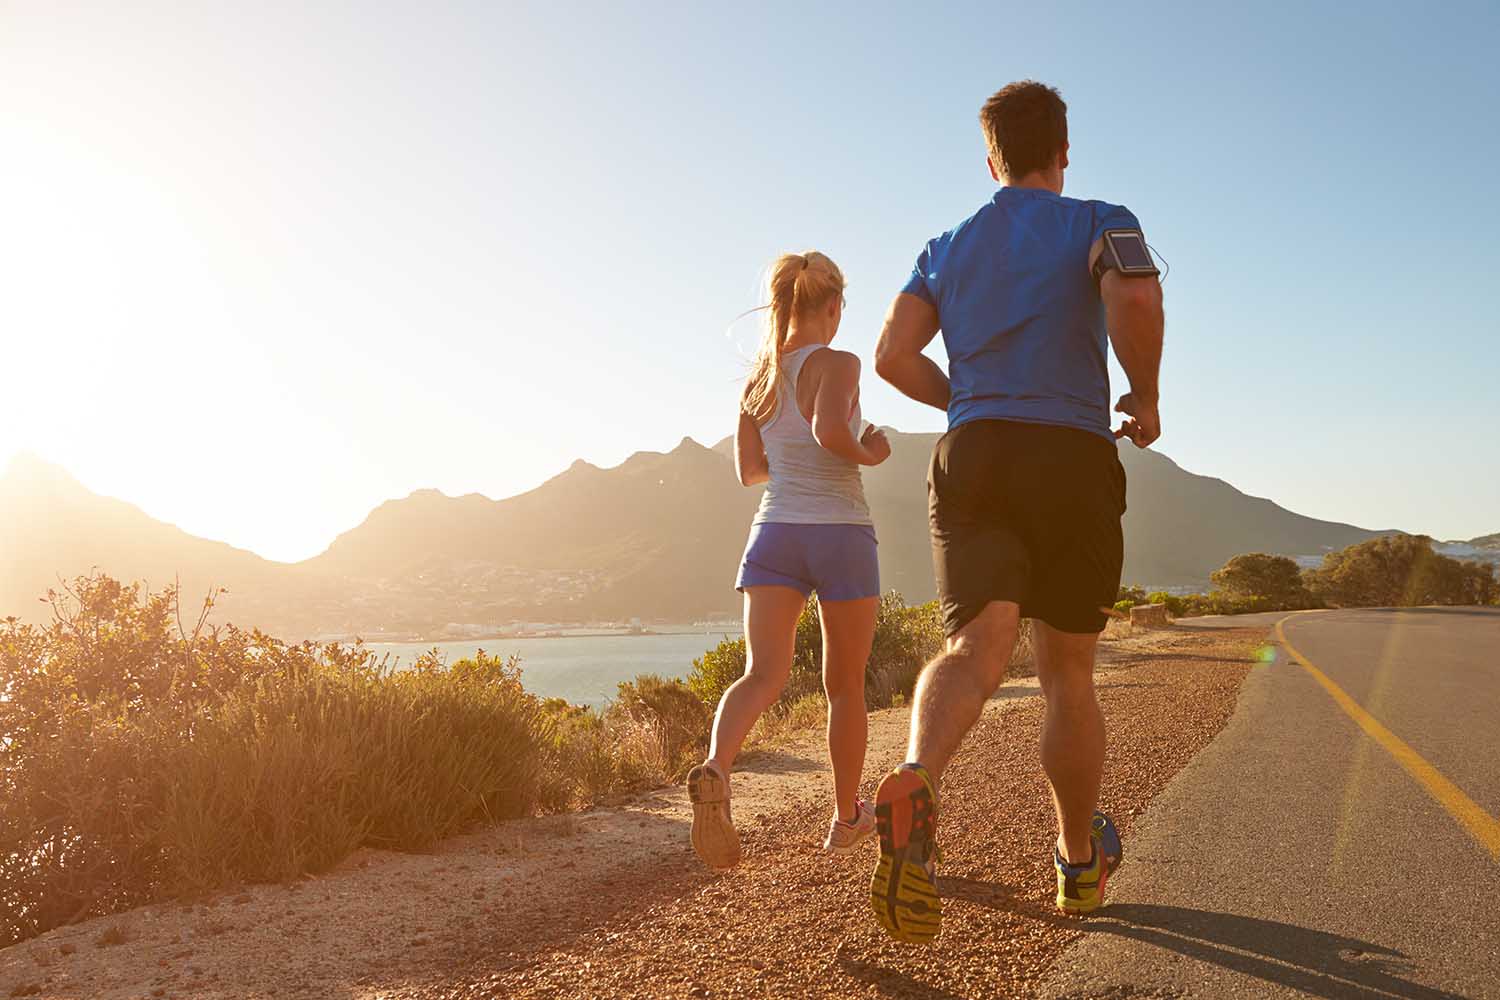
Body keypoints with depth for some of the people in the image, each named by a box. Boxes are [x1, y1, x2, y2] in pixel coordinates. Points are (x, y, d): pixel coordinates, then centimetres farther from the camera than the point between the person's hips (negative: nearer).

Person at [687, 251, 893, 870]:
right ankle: (847, 817, 26)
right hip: (841, 533, -4)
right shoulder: (837, 364, -7)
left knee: (763, 674, -8)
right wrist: (868, 453, -7)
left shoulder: (758, 378, 11)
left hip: (774, 532, 4)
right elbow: (830, 429, -26)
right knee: (845, 686, 12)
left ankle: (715, 768, -38)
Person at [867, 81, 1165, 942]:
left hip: (972, 456, 2)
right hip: (1074, 460, -2)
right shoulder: (1099, 223, 7)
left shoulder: (947, 248, 19)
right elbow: (1137, 300, -16)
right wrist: (1144, 397, 1)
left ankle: (916, 784, -46)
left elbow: (894, 357, 8)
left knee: (979, 647, -13)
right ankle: (1080, 862, 28)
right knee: (1068, 672, 11)